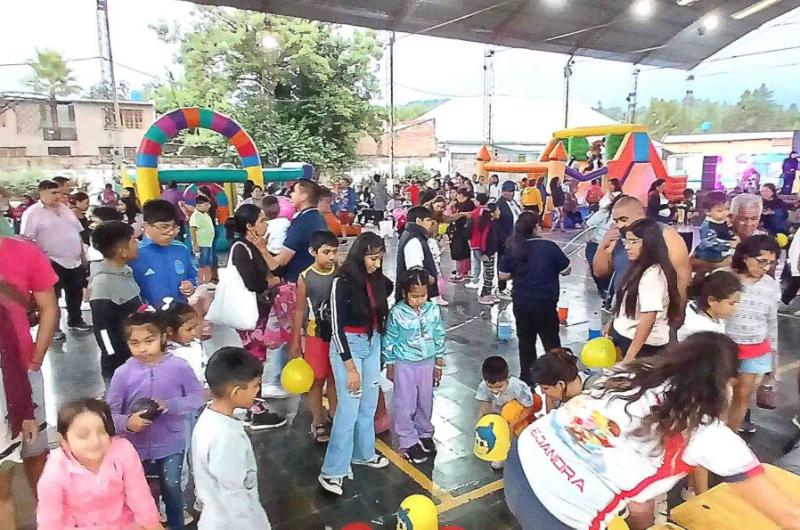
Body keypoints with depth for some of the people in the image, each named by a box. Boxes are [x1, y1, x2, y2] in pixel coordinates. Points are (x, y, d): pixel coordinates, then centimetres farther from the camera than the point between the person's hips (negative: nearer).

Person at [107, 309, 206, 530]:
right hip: (135, 447, 1)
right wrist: (127, 422, -29)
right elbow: (110, 413, -9)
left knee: (172, 490, 16)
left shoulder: (179, 367, -14)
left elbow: (198, 396, -6)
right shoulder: (123, 373, -13)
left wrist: (170, 405, -22)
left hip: (170, 445, -1)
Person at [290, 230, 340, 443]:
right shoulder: (305, 278, -11)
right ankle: (318, 421, 26)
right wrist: (296, 341, -2)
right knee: (317, 379, 10)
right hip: (316, 335, -1)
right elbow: (299, 310, -4)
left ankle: (333, 415, 34)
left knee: (335, 377, 15)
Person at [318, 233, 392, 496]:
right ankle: (332, 471, 8)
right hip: (348, 346, -6)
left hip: (372, 344, 6)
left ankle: (363, 453, 36)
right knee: (349, 408, -4)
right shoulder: (343, 282, -19)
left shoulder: (377, 280, -2)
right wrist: (350, 368, -17)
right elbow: (337, 327, -18)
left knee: (369, 404, 16)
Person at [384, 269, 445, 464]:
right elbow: (389, 340, -7)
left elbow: (439, 337, 2)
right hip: (404, 364, -3)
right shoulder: (397, 313, -17)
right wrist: (390, 366, -2)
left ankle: (424, 434, 37)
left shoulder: (433, 310, -9)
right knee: (405, 404, 5)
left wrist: (439, 364, 5)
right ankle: (408, 442, 20)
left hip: (427, 362, 3)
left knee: (425, 401, 17)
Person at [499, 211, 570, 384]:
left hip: (521, 302, 4)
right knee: (551, 342, 9)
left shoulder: (512, 248, -4)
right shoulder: (549, 246, -13)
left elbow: (503, 275, 0)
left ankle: (526, 377, 27)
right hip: (544, 303, -3)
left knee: (525, 341, 17)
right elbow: (566, 271, -4)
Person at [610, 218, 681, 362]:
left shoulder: (653, 275, -21)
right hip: (627, 337, 9)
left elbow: (648, 319, -25)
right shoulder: (639, 268, 7)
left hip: (643, 344, -9)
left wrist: (630, 356, -26)